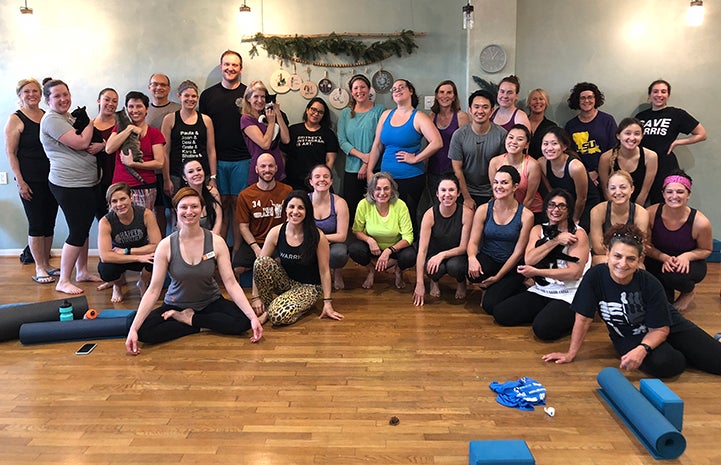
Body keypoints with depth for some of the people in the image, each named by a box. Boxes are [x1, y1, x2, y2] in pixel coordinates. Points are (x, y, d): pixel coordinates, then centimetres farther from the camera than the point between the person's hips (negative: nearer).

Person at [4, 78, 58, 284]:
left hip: (52, 178, 5)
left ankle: (46, 264, 21)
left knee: (49, 222, 10)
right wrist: (20, 182, -12)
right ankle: (39, 269, 8)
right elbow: (10, 153, -7)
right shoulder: (15, 119, -4)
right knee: (36, 224, -1)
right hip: (30, 181, -5)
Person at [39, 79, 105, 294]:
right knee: (77, 232, -6)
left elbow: (89, 143, 20)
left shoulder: (71, 117, 17)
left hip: (89, 183, 9)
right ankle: (63, 281, 4)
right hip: (69, 185, -9)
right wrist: (91, 122, -6)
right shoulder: (52, 119, -11)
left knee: (83, 229, 15)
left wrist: (99, 145, -4)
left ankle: (83, 271, 28)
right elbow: (81, 143, -21)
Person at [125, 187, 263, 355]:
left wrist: (253, 317, -27)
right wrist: (133, 329, -22)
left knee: (243, 321, -27)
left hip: (211, 303, 1)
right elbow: (153, 290, -12)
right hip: (176, 305, 0)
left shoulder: (216, 242, -12)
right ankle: (200, 326, -8)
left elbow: (230, 283, -16)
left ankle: (188, 319, -8)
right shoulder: (166, 245, -12)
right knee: (144, 331, -27)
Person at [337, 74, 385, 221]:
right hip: (352, 170, 2)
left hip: (374, 169, -2)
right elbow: (342, 141, 3)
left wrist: (368, 164, -12)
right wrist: (362, 156, -12)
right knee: (351, 210, 3)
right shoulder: (345, 114, 10)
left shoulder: (379, 111, 2)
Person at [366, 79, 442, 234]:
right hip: (386, 178, 5)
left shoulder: (418, 117, -6)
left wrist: (415, 158, -15)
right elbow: (377, 146, 11)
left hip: (411, 178, -5)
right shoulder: (386, 115, 9)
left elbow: (437, 143, -19)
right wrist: (369, 170, 5)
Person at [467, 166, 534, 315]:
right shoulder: (483, 210, -2)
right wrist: (472, 258, -28)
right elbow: (473, 242, -4)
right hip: (487, 260, 2)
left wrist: (497, 277, -14)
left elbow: (518, 252, -9)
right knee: (473, 273, -34)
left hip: (511, 267, -2)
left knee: (490, 305, -20)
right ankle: (490, 287, 4)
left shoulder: (526, 215, -9)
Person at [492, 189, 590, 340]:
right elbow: (529, 260, -9)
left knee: (543, 329, -29)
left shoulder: (578, 234, -5)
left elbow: (575, 273, -15)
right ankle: (545, 313, 9)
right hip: (540, 292, 5)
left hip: (568, 295, -5)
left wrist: (536, 272, -16)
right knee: (500, 313, -9)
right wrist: (556, 241, -16)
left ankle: (570, 319, 3)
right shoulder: (538, 230, 8)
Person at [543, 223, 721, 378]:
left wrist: (642, 349, -35)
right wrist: (571, 354, -12)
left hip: (670, 327, 0)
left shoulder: (650, 284, -23)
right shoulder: (595, 276, -24)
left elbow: (660, 329, -16)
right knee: (661, 364, -29)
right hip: (629, 338, 0)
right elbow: (583, 319, -17)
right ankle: (677, 356, 8)